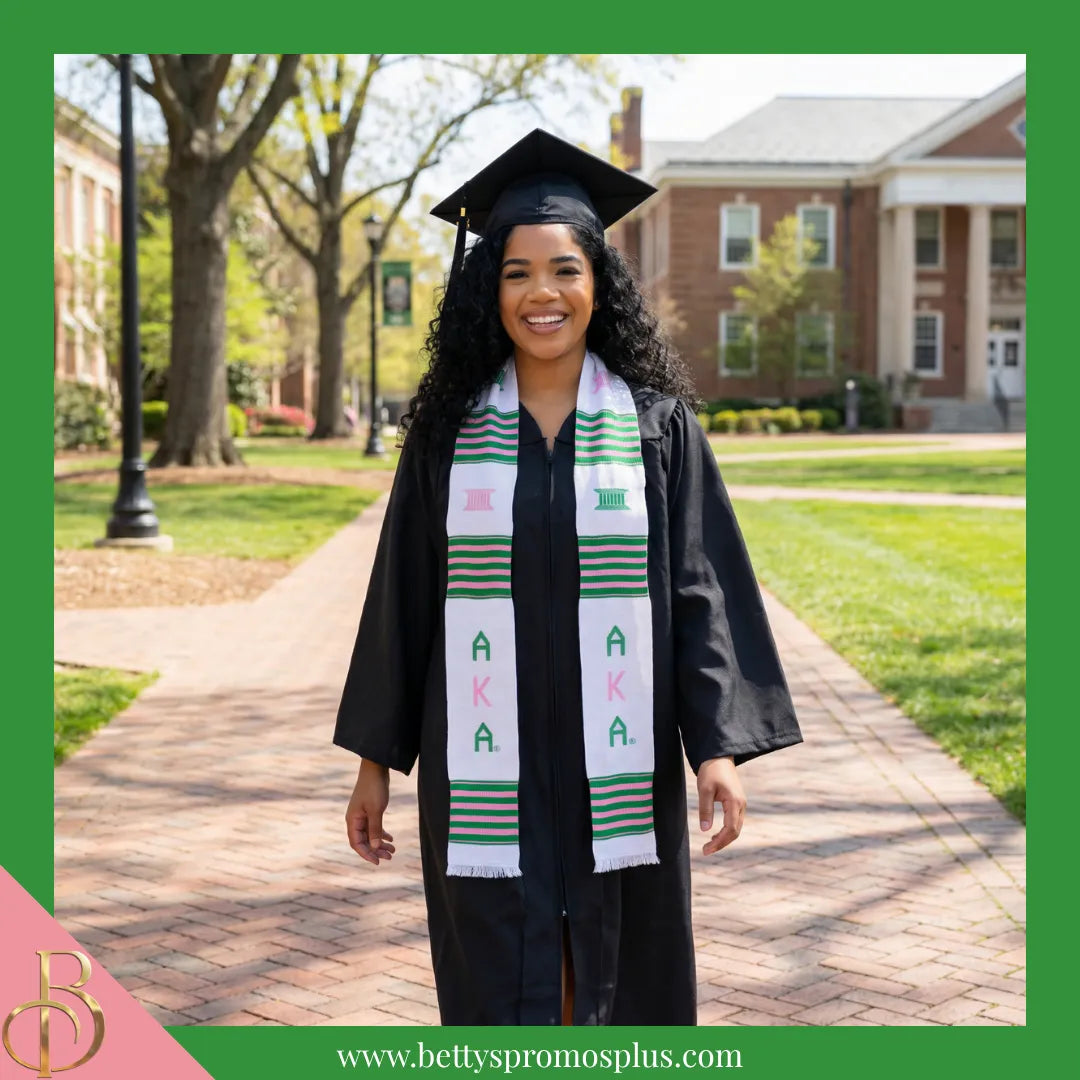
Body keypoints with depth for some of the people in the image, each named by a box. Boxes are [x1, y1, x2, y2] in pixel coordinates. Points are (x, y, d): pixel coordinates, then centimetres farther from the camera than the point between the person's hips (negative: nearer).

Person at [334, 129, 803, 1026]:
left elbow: (703, 588, -2)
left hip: (617, 767, 0)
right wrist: (375, 761, 7)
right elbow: (401, 600, 6)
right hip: (485, 773, 0)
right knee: (501, 994, 5)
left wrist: (720, 745, -12)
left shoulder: (657, 426, 1)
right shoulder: (450, 432, 3)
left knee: (618, 985, 10)